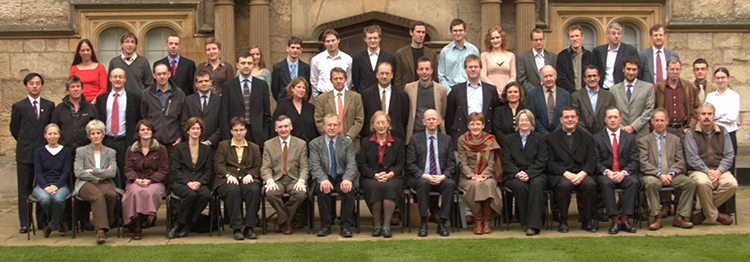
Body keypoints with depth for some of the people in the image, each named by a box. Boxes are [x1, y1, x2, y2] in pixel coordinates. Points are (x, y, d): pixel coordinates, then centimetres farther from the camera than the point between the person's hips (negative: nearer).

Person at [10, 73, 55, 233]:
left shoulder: (49, 106, 8)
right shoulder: (19, 106, 5)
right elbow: (14, 129, 11)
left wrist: (46, 142, 6)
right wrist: (25, 143, 12)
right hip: (25, 154, -1)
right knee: (24, 189, 1)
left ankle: (43, 221, 12)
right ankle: (25, 223, 5)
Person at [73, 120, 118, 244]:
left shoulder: (110, 152, 19)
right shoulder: (81, 151, 16)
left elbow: (112, 172, 1)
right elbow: (78, 172, 0)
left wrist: (93, 171, -3)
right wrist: (98, 178, -7)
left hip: (105, 184, 2)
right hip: (86, 184, -2)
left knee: (112, 194, -36)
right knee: (98, 195, -38)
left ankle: (105, 224, -18)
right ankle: (101, 230, -46)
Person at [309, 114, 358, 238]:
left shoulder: (347, 142, 9)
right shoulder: (315, 144, 7)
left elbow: (351, 164, -2)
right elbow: (314, 166, -6)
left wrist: (347, 179, -24)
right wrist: (323, 179, -26)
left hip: (342, 178, 0)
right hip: (325, 179, 0)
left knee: (349, 189, -32)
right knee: (322, 190, -33)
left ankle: (345, 226, -22)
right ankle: (325, 225, -19)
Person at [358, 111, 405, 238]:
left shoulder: (397, 142, 17)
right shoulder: (366, 142, 16)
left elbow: (400, 164, 8)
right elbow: (362, 164, 5)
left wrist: (390, 174, -13)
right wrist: (375, 175, -12)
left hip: (392, 177, 0)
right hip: (370, 178, 0)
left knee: (391, 186, -35)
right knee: (374, 187, -35)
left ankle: (387, 225, -29)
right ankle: (377, 225, -23)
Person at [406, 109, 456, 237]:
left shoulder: (447, 139, 15)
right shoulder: (415, 139, 10)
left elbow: (451, 163, 7)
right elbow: (410, 164, 1)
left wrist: (443, 176, -13)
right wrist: (424, 176, -16)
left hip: (441, 179, 1)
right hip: (420, 178, -1)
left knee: (450, 183, -32)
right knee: (423, 183, -36)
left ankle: (442, 223, -23)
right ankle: (423, 223, -26)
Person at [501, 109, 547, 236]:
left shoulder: (539, 138, 14)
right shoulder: (509, 139, 16)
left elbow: (541, 161, 1)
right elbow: (506, 162, 5)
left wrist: (528, 174, -16)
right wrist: (517, 174, -15)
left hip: (534, 174, 0)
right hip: (513, 175, 1)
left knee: (536, 184, -35)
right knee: (519, 186, -34)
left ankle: (533, 224, -35)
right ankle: (524, 220, -22)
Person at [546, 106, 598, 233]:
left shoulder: (586, 137, 18)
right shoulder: (551, 138, 13)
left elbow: (592, 161, 6)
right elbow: (550, 163, 1)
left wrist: (583, 173, -15)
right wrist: (566, 173, -16)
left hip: (581, 175, 2)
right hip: (559, 176, -2)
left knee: (590, 184, -32)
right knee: (565, 184, -36)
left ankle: (587, 221, -14)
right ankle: (563, 221, -16)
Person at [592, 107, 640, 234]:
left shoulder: (630, 138, 15)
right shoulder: (597, 138, 11)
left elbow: (635, 161, 5)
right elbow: (595, 161, 1)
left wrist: (624, 172, -14)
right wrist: (607, 172, -17)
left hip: (624, 175, 1)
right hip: (605, 174, -1)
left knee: (634, 182, -32)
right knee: (606, 183, -35)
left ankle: (625, 220, -29)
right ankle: (614, 220, -32)